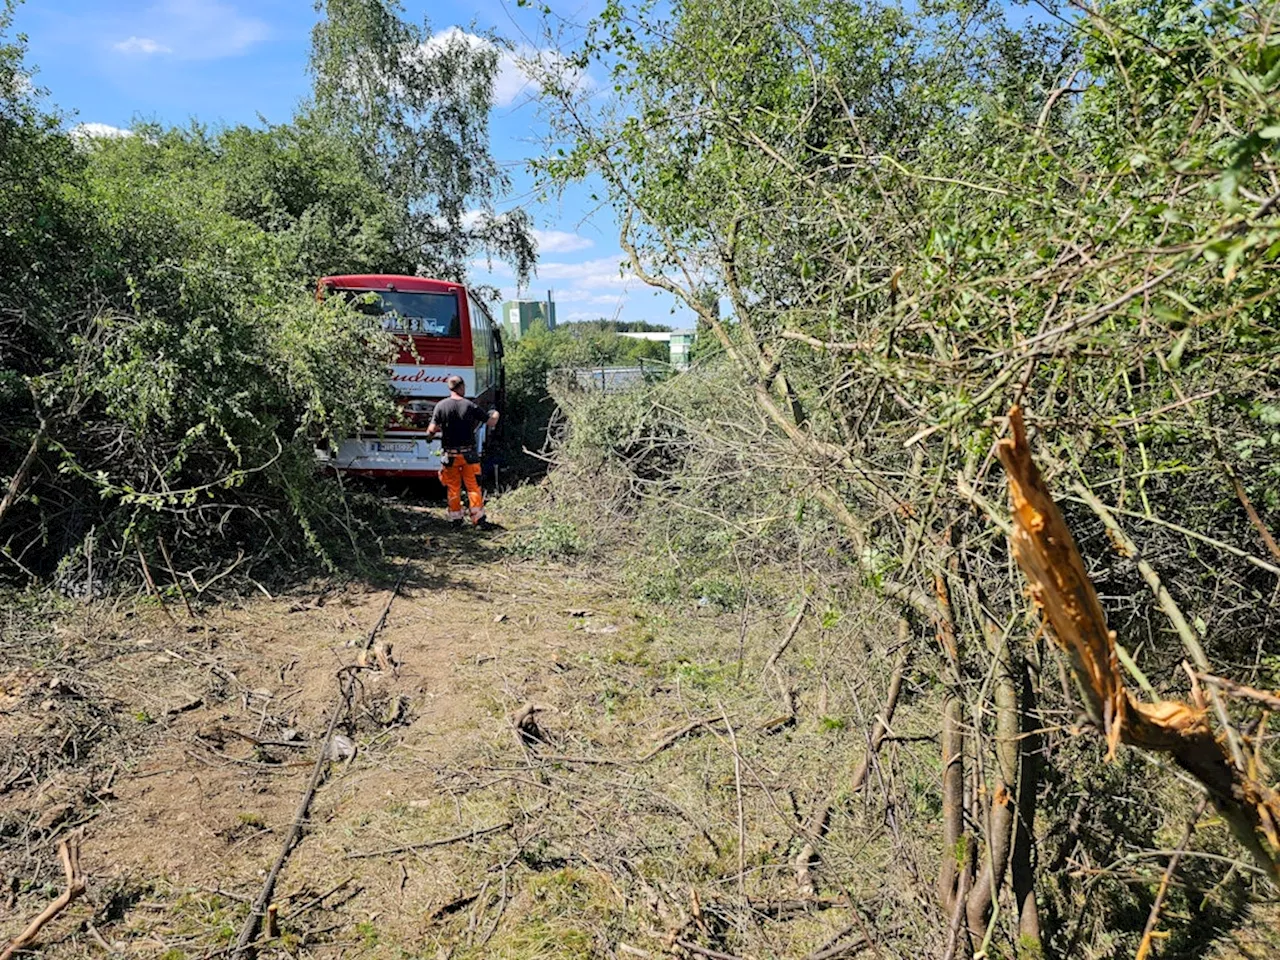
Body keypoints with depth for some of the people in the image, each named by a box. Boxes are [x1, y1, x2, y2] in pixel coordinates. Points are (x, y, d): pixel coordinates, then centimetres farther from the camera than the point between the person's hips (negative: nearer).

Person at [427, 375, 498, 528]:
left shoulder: (441, 406, -6)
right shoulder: (470, 406, -8)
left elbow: (432, 430, -10)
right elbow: (491, 423, -3)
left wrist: (430, 432, 14)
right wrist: (495, 415, 19)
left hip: (449, 455, 1)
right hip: (468, 454, -1)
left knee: (453, 488, 11)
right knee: (473, 486, 6)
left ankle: (455, 518, 17)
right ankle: (478, 518, 6)